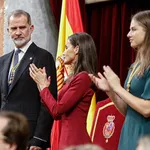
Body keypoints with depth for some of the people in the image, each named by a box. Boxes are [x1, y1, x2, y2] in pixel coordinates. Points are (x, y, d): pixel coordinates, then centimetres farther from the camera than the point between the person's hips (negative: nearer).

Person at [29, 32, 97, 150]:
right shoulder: (74, 77, 14)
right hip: (67, 139, 9)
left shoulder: (82, 77, -15)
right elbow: (57, 114, 14)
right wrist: (42, 86, 10)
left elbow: (57, 110, -15)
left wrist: (43, 85, -3)